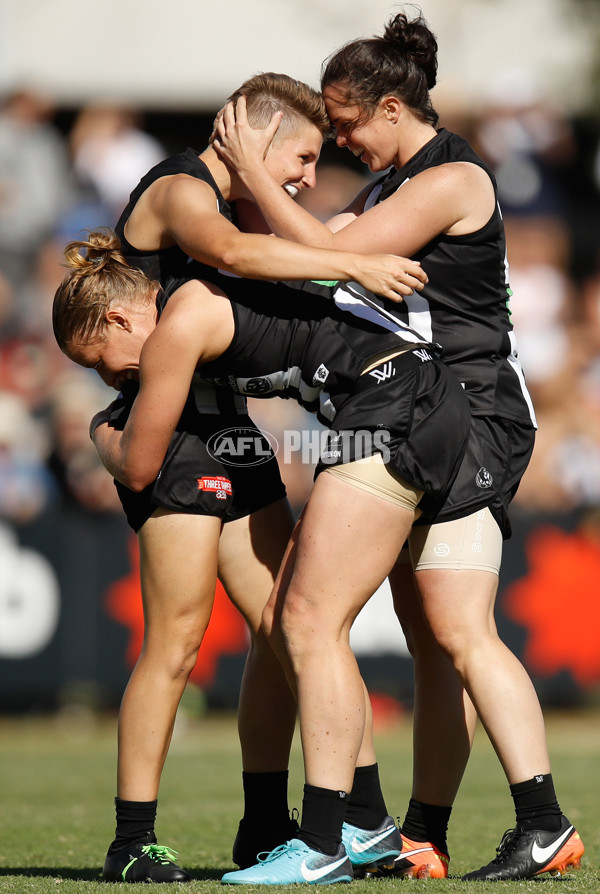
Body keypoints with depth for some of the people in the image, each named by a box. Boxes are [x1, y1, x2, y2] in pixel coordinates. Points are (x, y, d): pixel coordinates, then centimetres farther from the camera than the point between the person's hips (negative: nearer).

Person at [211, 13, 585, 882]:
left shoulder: (452, 181, -13)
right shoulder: (393, 185, 18)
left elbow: (330, 256, -18)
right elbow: (313, 249, 18)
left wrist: (252, 169, -12)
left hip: (468, 419, -10)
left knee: (461, 635, -17)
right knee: (430, 645, 9)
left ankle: (545, 826, -20)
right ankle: (424, 840, 11)